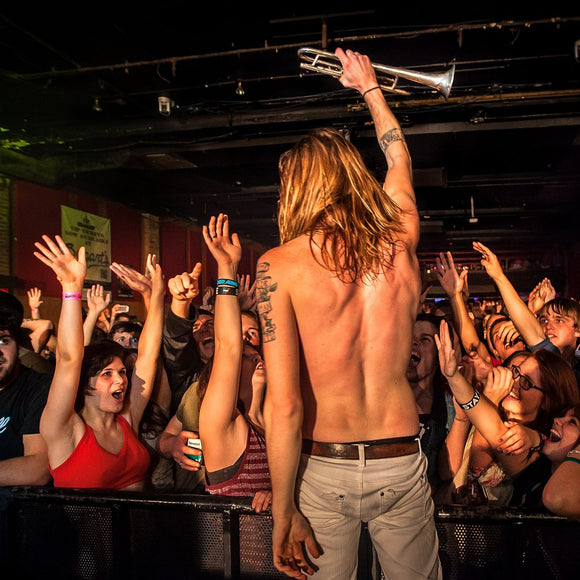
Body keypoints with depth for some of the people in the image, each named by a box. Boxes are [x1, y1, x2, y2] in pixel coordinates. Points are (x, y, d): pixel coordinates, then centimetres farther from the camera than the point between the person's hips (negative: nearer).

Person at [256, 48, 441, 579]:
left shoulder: (280, 265, -14)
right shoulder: (400, 242, -3)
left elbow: (285, 406, -18)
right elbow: (400, 161, 20)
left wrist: (283, 513, -7)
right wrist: (369, 87, 35)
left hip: (323, 467, -3)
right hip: (401, 463, 3)